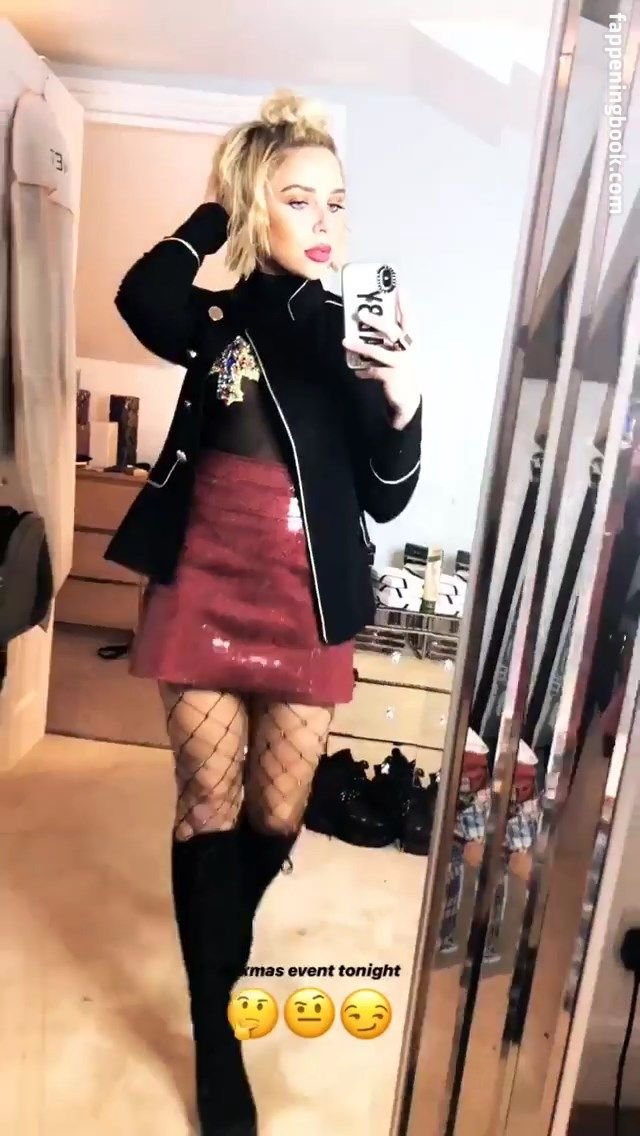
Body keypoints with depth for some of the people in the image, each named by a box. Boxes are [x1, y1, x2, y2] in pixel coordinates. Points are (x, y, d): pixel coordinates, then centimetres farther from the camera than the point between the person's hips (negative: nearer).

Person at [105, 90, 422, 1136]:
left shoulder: (355, 333, 0)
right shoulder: (220, 319, 2)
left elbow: (387, 500, -4)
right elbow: (141, 300, -22)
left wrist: (404, 404, -20)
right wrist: (217, 215, -9)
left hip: (307, 609, 1)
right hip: (207, 593, 0)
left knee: (278, 814, 13)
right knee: (210, 801, 7)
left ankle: (223, 944, 48)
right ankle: (214, 1036, 29)